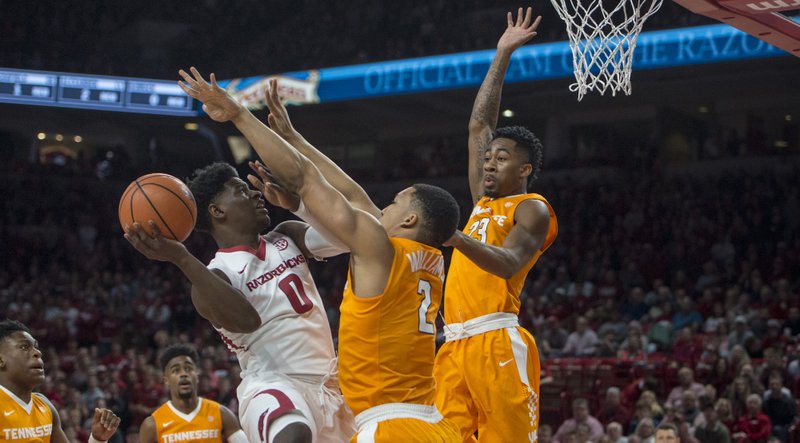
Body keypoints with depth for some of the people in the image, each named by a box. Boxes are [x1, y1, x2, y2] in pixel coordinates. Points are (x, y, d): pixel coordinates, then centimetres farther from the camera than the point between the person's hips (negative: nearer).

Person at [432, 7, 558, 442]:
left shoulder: (531, 209, 2)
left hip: (497, 344, -7)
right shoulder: (483, 203, 24)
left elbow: (509, 264, -17)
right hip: (454, 346, 7)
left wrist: (455, 237, -33)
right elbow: (478, 126, 29)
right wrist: (502, 55, 29)